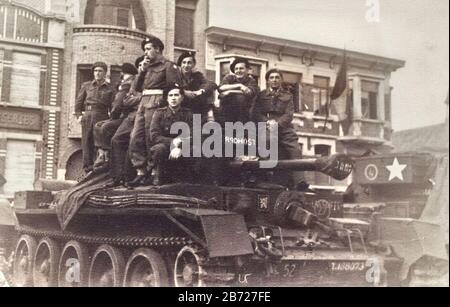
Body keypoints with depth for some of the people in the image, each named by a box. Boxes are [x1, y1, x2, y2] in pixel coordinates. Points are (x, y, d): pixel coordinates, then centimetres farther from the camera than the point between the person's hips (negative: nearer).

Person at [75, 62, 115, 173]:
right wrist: (79, 115, 2)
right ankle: (88, 170, 7)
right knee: (87, 143, 1)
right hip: (87, 117, 2)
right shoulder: (86, 86, 13)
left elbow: (113, 107, 5)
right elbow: (79, 102, 14)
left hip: (102, 118, -2)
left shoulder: (109, 89, 8)